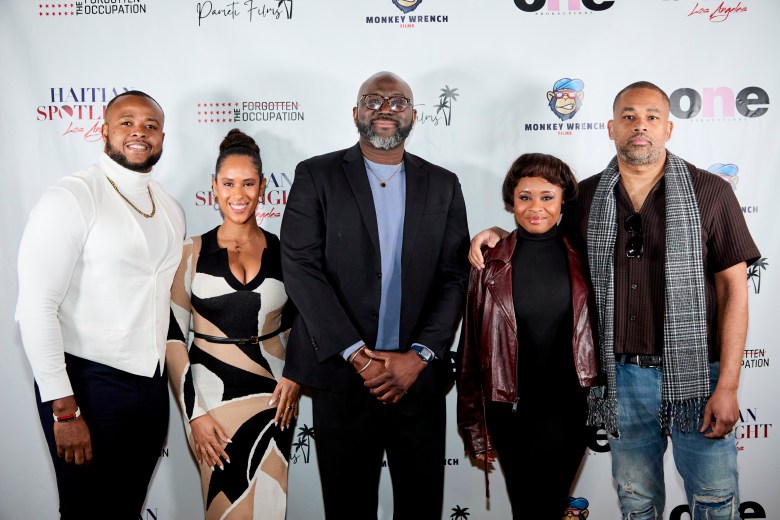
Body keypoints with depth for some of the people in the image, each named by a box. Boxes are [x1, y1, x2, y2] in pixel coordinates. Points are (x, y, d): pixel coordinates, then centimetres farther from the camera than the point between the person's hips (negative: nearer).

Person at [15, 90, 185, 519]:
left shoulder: (170, 210, 9)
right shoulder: (72, 198, -11)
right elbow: (36, 308, -15)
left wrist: (162, 402, 15)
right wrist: (64, 409, -17)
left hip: (152, 385, 6)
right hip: (89, 385, -6)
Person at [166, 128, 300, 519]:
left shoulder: (283, 252, 2)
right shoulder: (193, 252, -2)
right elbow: (173, 337, -2)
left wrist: (295, 377, -3)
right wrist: (193, 413, -7)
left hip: (272, 398, 1)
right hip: (211, 395, -1)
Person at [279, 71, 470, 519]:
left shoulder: (443, 185, 9)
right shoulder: (317, 176, 1)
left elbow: (455, 278, 3)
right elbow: (301, 269, -7)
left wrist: (419, 356, -9)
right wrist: (357, 356, -12)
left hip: (420, 377, 2)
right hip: (342, 376, -2)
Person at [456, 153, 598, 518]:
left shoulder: (582, 260, -1)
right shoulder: (490, 264, -4)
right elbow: (471, 348, 0)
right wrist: (475, 428, 2)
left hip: (570, 409, 1)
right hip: (511, 412, 0)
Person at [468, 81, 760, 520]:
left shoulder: (710, 192, -4)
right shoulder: (587, 197, 3)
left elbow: (733, 289, -6)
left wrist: (727, 386, -11)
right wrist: (498, 235, -1)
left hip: (695, 373, -2)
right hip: (622, 374, 3)